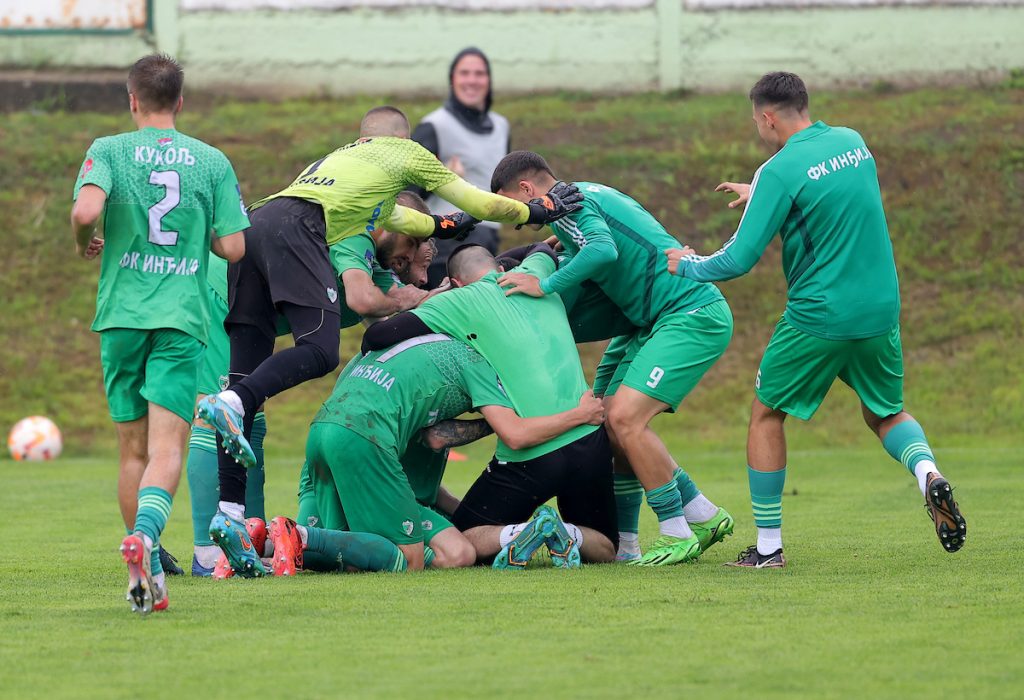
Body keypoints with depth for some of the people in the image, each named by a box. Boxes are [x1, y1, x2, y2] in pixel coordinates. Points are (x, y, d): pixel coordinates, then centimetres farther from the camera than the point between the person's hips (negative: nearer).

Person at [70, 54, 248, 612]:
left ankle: (144, 575, 13)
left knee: (134, 450, 11)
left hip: (122, 315, 1)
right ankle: (146, 535, -36)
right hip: (182, 318, 0)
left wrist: (86, 242, 5)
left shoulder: (109, 150, 1)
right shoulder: (213, 162, 7)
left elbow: (86, 210, -17)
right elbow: (234, 248, 3)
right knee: (167, 448, -9)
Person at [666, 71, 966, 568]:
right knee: (885, 414, 23)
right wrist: (761, 193, 33)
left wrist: (689, 266, 4)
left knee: (766, 415, 12)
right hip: (881, 312, 6)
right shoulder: (853, 142, 6)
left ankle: (767, 546, 11)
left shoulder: (781, 171, -15)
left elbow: (740, 259, -15)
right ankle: (928, 475, -9)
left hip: (818, 317, -6)